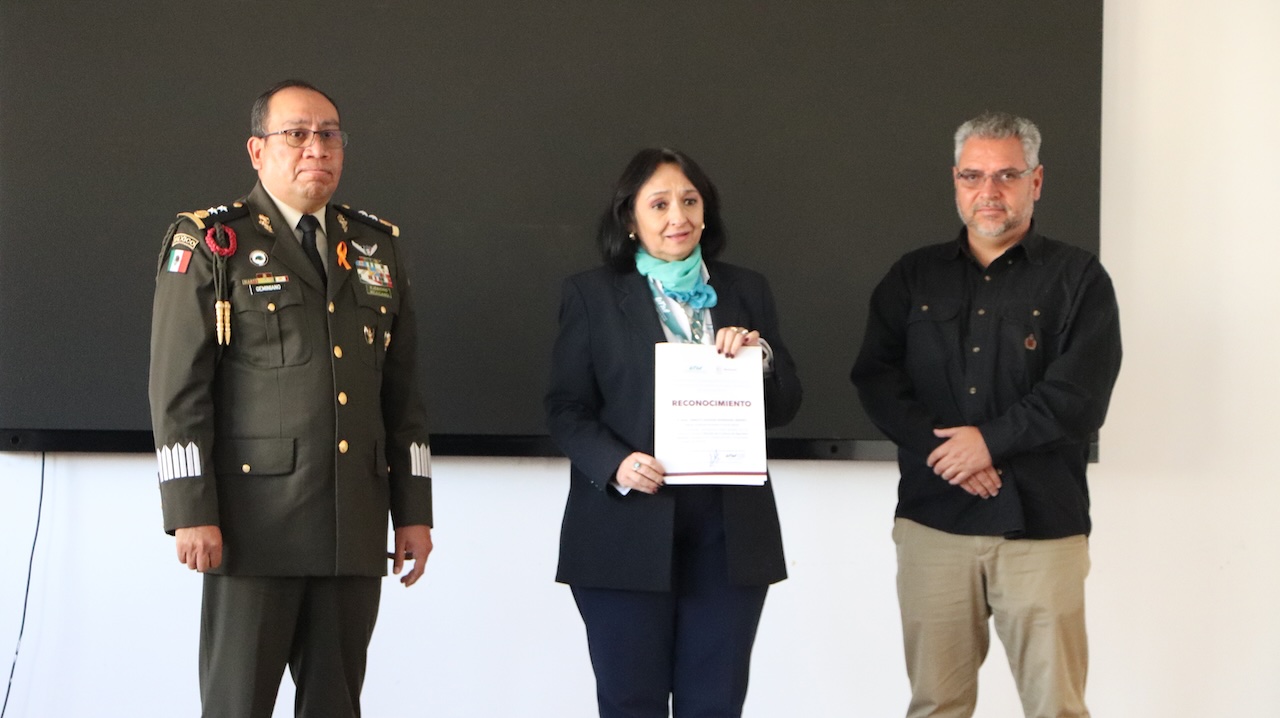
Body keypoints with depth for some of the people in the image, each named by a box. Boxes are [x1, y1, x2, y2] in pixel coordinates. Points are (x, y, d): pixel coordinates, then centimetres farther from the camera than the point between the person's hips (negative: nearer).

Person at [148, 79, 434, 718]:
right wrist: (191, 513, -12)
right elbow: (178, 389, -4)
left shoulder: (378, 247, 16)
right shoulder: (209, 244, 1)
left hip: (355, 526, 4)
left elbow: (402, 392, 16)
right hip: (254, 519, -4)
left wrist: (413, 510, 12)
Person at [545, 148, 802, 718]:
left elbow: (785, 408, 12)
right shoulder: (591, 295, 7)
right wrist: (616, 464, -17)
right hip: (628, 530, -2)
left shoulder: (746, 292, 14)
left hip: (728, 534, 2)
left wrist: (760, 356, -9)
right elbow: (565, 408, 1)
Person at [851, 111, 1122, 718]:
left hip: (1042, 525, -2)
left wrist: (991, 440, -14)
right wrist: (941, 450, -11)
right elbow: (875, 377, 3)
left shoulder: (1078, 278, 4)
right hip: (932, 519, 3)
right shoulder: (913, 277, 13)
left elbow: (1080, 392, -7)